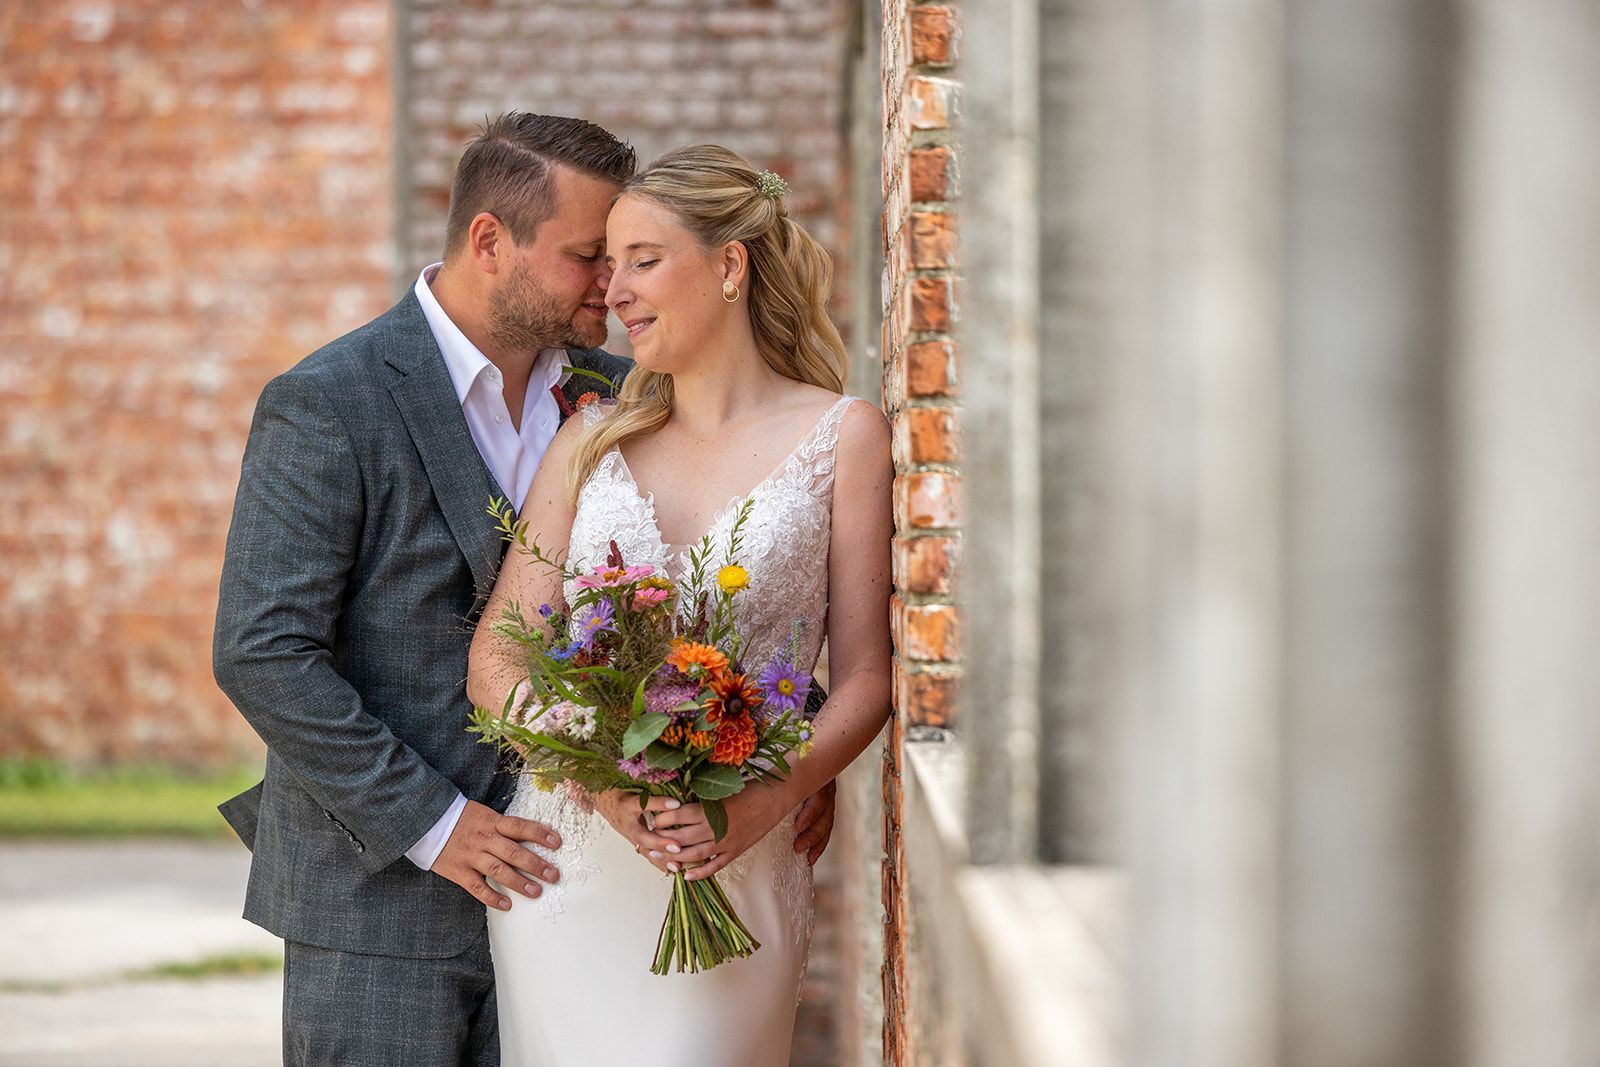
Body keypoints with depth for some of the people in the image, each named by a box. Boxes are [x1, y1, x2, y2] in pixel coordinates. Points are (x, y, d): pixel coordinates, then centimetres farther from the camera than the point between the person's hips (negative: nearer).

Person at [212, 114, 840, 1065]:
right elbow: (263, 653, -14)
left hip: (548, 874, 5)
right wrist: (428, 823, -15)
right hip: (384, 894, -5)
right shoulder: (328, 405, -10)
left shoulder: (614, 396, 7)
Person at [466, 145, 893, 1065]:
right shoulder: (591, 441, 10)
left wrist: (770, 799, -19)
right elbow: (496, 659, 3)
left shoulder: (843, 436, 2)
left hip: (731, 877, -3)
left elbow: (866, 675, 0)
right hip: (563, 865, 3)